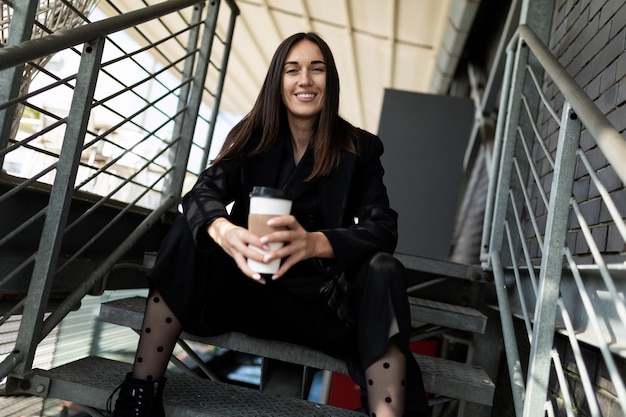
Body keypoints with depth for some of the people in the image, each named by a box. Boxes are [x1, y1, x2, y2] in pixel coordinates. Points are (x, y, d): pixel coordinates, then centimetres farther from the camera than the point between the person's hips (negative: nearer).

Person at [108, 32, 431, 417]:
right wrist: (223, 230, -38)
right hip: (248, 286, 2)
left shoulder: (359, 149, -3)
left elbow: (383, 229, -15)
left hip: (322, 298, -1)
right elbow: (204, 192, -13)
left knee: (383, 272, -28)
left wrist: (316, 242, -37)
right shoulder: (253, 135, 1)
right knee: (190, 232, -21)